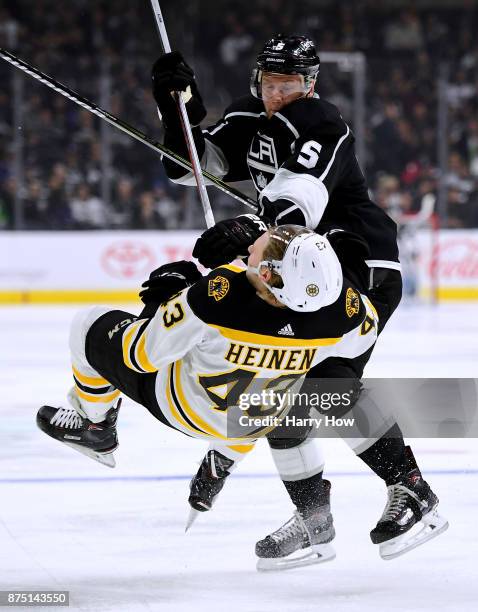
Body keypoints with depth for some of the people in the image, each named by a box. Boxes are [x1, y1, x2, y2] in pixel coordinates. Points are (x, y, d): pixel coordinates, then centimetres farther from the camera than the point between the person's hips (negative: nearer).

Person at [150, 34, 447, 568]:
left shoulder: (322, 128, -19)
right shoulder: (247, 122, 8)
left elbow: (303, 198, -35)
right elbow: (191, 164, 10)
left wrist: (249, 230, -51)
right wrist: (178, 108, -6)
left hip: (362, 267, -9)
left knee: (327, 379, -24)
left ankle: (410, 487, -18)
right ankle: (313, 515, 11)